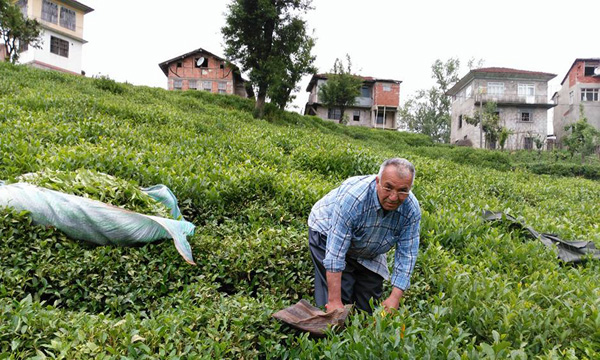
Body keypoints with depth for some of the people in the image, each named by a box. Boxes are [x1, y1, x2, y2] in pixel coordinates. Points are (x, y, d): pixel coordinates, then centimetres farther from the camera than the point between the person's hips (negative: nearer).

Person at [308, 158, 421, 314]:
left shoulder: (412, 209, -24)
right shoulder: (352, 198, -40)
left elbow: (406, 254, -17)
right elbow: (335, 253, -38)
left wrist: (395, 298, -25)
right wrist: (335, 301, -38)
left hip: (368, 252, 5)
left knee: (370, 306, 6)